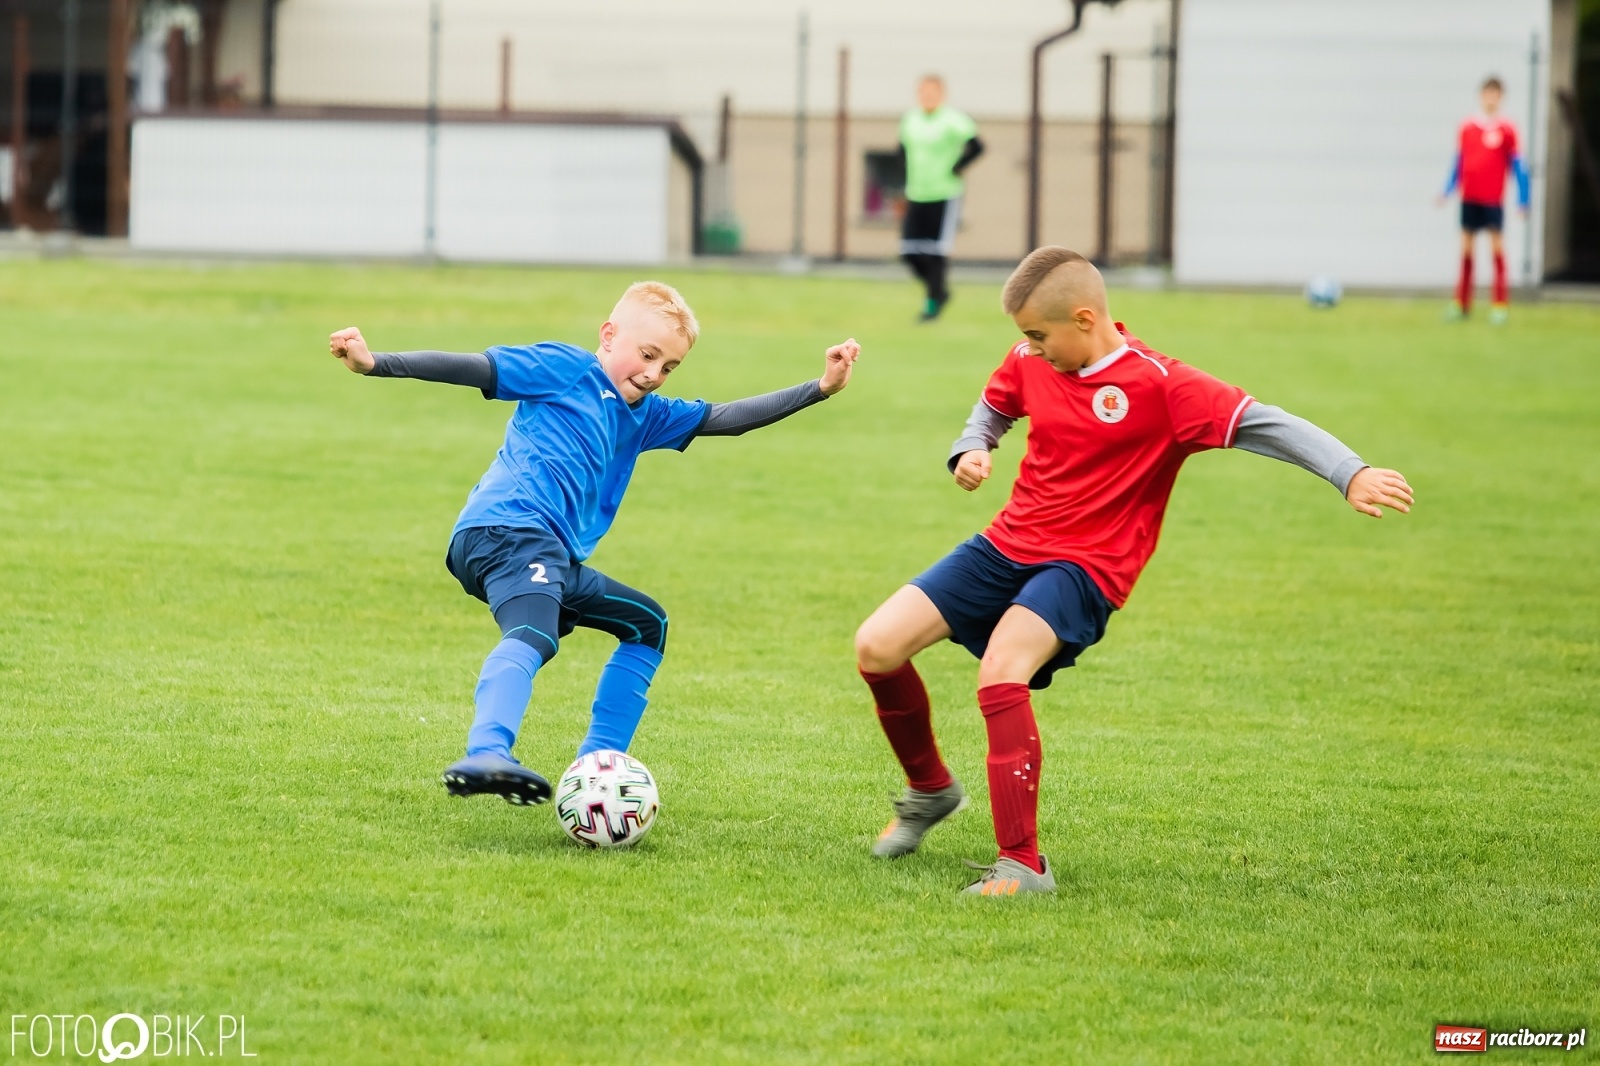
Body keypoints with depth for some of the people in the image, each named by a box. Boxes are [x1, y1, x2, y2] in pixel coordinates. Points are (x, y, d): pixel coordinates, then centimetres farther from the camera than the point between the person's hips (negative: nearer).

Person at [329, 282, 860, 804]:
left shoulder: (645, 416, 28)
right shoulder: (564, 367, 7)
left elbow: (724, 419, 26)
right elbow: (472, 368, 2)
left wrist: (820, 388, 18)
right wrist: (375, 364, -6)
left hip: (556, 558, 10)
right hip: (507, 529, -10)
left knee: (648, 625, 24)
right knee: (533, 633, -35)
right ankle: (485, 755, -61)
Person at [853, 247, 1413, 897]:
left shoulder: (1156, 385, -16)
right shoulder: (1030, 363, 2)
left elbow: (1262, 424, -22)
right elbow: (994, 408, 24)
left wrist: (1351, 475, -34)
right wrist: (971, 451, 1)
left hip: (1083, 568, -6)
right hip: (1007, 545, 6)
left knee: (1000, 669, -32)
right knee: (877, 647, -5)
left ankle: (1022, 864, -28)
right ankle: (929, 790, 23)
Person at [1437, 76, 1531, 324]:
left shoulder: (1506, 130, -2)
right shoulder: (1466, 128, 6)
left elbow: (1517, 166, 0)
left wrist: (1522, 201, -3)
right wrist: (1447, 191, 10)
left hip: (1493, 199, -3)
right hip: (1469, 199, 3)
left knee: (1497, 246, -4)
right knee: (1466, 246, 7)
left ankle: (1500, 305, 0)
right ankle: (1462, 304, 15)